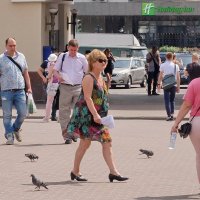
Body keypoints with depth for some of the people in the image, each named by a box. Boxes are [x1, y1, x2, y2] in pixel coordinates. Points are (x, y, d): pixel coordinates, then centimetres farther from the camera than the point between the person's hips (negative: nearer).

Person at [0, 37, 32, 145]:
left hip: (20, 90, 3)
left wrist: (29, 87, 12)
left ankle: (16, 129, 25)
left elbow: (25, 73, 17)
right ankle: (9, 135, 8)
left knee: (23, 113, -1)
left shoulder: (21, 57, 11)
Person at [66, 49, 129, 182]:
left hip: (99, 116, 9)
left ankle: (113, 172, -1)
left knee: (107, 142, 1)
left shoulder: (101, 78, 14)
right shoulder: (89, 78, -13)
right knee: (85, 143, -1)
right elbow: (88, 98, -21)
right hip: (87, 114, -9)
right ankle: (75, 171, 12)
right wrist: (95, 115, -27)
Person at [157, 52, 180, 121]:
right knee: (172, 100, 16)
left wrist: (159, 84, 9)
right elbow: (178, 77, 3)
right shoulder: (176, 66, 3)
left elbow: (160, 76, -1)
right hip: (174, 85, 2)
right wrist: (178, 86, 9)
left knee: (167, 100, 0)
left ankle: (169, 115, -8)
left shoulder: (163, 65, -3)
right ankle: (172, 114, 9)